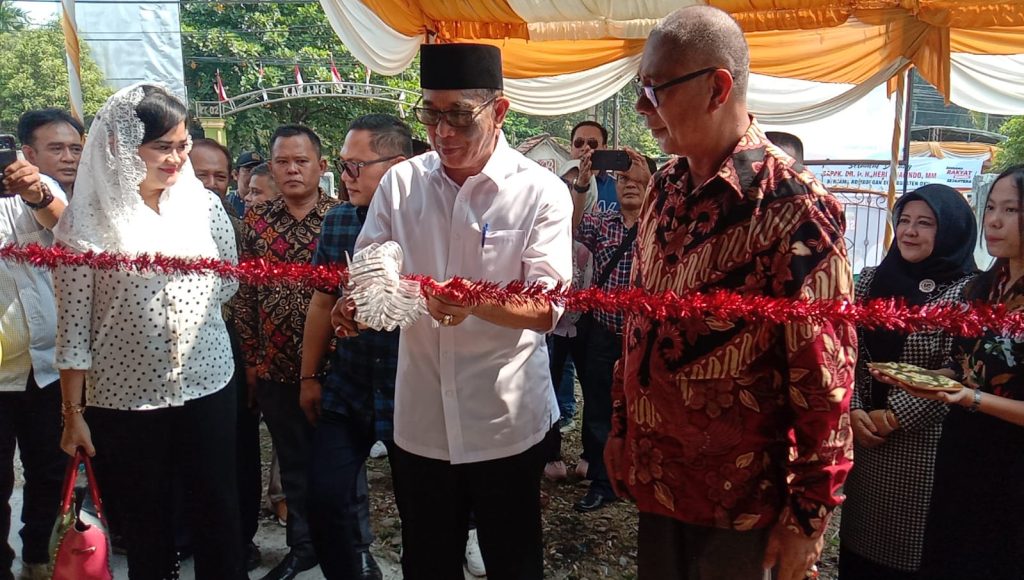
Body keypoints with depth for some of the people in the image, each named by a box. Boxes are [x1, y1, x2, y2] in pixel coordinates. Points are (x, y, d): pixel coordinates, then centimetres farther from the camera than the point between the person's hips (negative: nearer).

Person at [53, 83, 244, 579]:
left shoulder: (204, 205, 0)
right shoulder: (87, 220, -8)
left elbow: (227, 286, 11)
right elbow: (73, 325, -5)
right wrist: (73, 413, -3)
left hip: (207, 385, 2)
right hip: (124, 398, -2)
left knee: (217, 516, 10)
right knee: (145, 524, 14)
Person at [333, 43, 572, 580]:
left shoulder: (541, 192, -9)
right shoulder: (399, 183, 0)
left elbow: (546, 311, -14)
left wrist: (477, 303, -33)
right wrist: (353, 302, -17)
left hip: (506, 421, -3)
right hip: (420, 419, 3)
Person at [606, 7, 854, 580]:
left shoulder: (795, 210, -19)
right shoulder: (666, 188, 3)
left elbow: (823, 377, -16)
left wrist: (808, 513, -12)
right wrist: (621, 424, 13)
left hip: (739, 497, -6)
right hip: (656, 477, 6)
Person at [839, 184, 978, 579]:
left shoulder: (966, 292, -8)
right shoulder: (872, 280, 7)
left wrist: (891, 418, -12)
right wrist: (853, 410, -7)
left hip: (922, 443, -4)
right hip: (862, 434, 5)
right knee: (858, 538, 14)